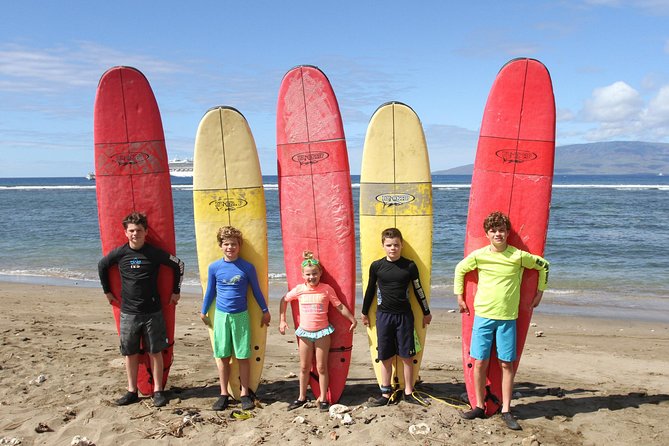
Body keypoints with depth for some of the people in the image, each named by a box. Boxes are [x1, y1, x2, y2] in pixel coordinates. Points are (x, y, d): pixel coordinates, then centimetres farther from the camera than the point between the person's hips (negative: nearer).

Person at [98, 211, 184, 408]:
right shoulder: (119, 253, -2)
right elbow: (101, 266, 17)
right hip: (128, 312, 2)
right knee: (130, 353, 9)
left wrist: (176, 291, 5)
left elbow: (178, 265, 3)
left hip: (153, 312, -2)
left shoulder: (154, 253, -7)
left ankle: (158, 391, 14)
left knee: (155, 352, 4)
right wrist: (107, 291, 18)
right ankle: (132, 391, 21)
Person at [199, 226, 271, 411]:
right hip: (221, 315, 1)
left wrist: (265, 311, 11)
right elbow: (210, 291, 12)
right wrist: (203, 312, 17)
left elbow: (256, 291, 6)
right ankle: (224, 394, 18)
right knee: (222, 356, 7)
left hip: (241, 316, -1)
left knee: (243, 356, 3)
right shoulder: (214, 267, 0)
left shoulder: (247, 267, -5)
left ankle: (245, 393, 16)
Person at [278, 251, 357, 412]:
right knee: (304, 367, 12)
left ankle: (323, 399, 16)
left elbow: (340, 306, -2)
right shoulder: (299, 289, -3)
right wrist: (282, 320, 9)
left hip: (322, 332, -2)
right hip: (305, 332, 2)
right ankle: (302, 397, 26)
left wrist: (352, 319, -1)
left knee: (321, 367, 5)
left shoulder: (326, 289, -8)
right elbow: (284, 300, 11)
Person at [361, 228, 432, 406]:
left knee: (407, 356, 5)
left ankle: (409, 392, 18)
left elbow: (418, 290, 7)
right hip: (383, 315, 0)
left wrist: (426, 312, 13)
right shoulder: (376, 266, -2)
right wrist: (365, 313, 16)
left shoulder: (409, 266, -3)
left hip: (404, 315, 0)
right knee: (386, 357, 6)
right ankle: (386, 394, 17)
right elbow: (370, 290, 9)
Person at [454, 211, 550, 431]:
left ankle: (506, 410, 13)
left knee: (507, 364, 2)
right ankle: (480, 406, 17)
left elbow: (544, 266, 11)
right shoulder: (478, 255, -2)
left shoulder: (519, 256, -5)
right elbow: (460, 269, 15)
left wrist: (540, 293, 12)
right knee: (480, 362, 2)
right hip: (483, 315, 1)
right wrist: (459, 297, 14)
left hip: (507, 318, -1)